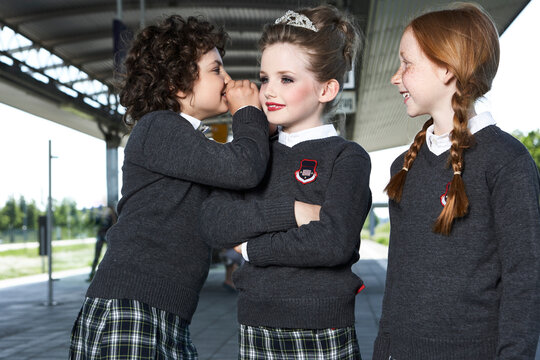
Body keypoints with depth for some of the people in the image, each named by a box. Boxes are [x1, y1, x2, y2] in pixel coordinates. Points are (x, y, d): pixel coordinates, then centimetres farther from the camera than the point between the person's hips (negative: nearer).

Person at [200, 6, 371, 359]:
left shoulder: (347, 157, -4)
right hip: (255, 329, 4)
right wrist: (291, 211, -16)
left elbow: (333, 242, -19)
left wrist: (250, 246, -9)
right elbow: (213, 223, -4)